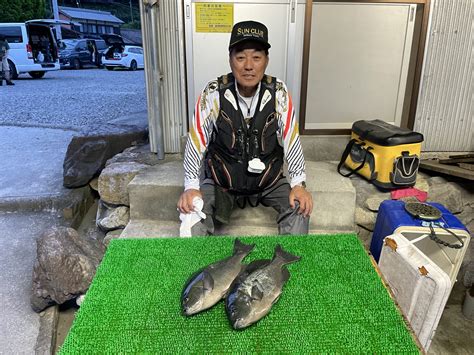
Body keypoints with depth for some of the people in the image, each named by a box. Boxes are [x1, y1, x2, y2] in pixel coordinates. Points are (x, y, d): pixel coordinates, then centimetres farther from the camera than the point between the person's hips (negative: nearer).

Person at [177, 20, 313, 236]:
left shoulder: (278, 93, -12)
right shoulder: (213, 94, -16)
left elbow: (291, 139, -8)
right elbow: (196, 141, -12)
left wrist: (298, 184, -14)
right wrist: (191, 187, -20)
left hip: (269, 179, 1)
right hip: (221, 180, -1)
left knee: (300, 208, -17)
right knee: (192, 211, -22)